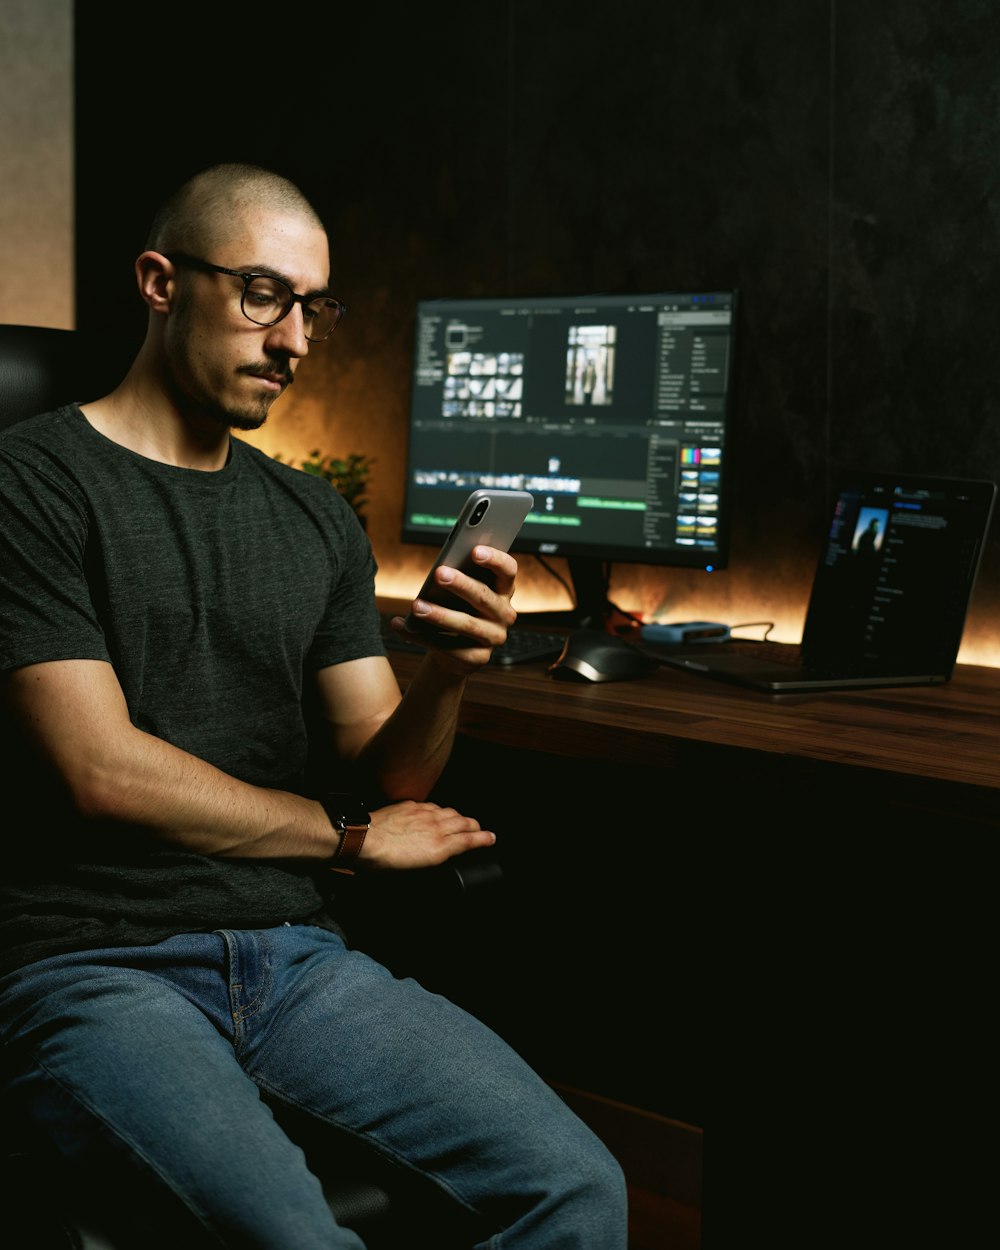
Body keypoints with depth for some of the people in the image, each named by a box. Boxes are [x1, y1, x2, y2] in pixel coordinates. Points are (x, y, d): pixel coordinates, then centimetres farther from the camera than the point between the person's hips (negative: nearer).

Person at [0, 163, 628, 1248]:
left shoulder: (317, 521, 16)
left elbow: (386, 776, 11)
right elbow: (103, 770, -10)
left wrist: (449, 672, -12)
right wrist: (348, 833, 1)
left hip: (298, 955, 5)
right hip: (98, 965, -5)